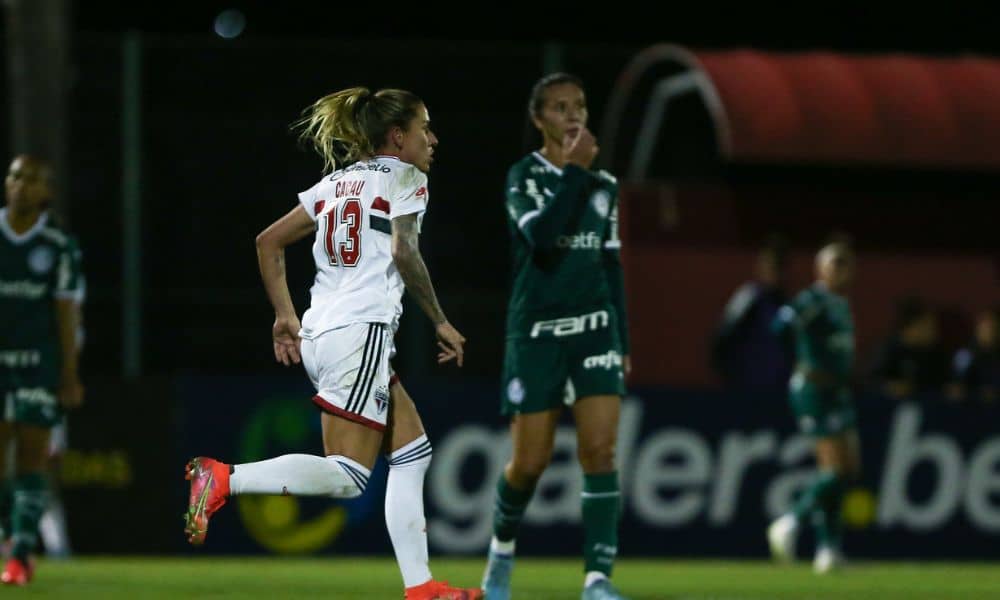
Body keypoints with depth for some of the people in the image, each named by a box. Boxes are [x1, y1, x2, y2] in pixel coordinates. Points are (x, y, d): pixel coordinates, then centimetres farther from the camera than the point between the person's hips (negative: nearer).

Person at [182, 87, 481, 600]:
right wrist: (440, 322, -7)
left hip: (321, 334, 9)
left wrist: (285, 316, 21)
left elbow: (268, 241, 20)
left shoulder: (337, 183, 22)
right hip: (362, 332, -9)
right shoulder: (403, 177, 0)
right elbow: (403, 252, -15)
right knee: (346, 477, -13)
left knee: (412, 452, 13)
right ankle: (223, 480, -25)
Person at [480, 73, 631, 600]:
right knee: (531, 461, 0)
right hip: (536, 332, -3)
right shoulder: (525, 176, -3)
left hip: (595, 328, 3)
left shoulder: (604, 185, 12)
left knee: (600, 448, -12)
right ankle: (502, 548, 29)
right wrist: (574, 170, -21)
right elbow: (540, 234, -23)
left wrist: (623, 342, 15)